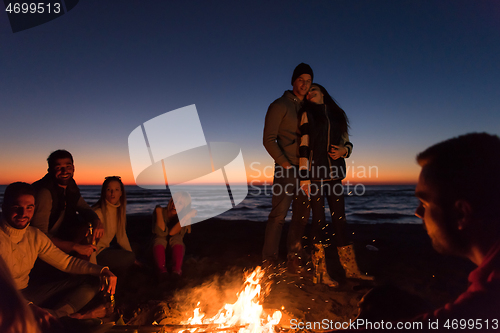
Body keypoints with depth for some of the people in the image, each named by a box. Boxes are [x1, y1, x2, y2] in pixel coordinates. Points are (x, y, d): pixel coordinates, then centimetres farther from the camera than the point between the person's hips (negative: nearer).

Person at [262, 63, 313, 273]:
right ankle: (269, 260, 4)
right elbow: (269, 139, -8)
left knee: (302, 215, 7)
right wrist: (286, 164, -13)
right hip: (287, 168, -6)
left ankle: (294, 258, 18)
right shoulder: (280, 106, -1)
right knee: (279, 214, -7)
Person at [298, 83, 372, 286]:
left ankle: (351, 269, 13)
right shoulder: (307, 114, 5)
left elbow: (348, 143, 19)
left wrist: (344, 150, -6)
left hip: (334, 175, 4)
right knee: (319, 219, -3)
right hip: (315, 173, -4)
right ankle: (320, 272, 6)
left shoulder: (337, 115, 18)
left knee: (340, 219, 6)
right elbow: (304, 147, -5)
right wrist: (304, 177, -13)